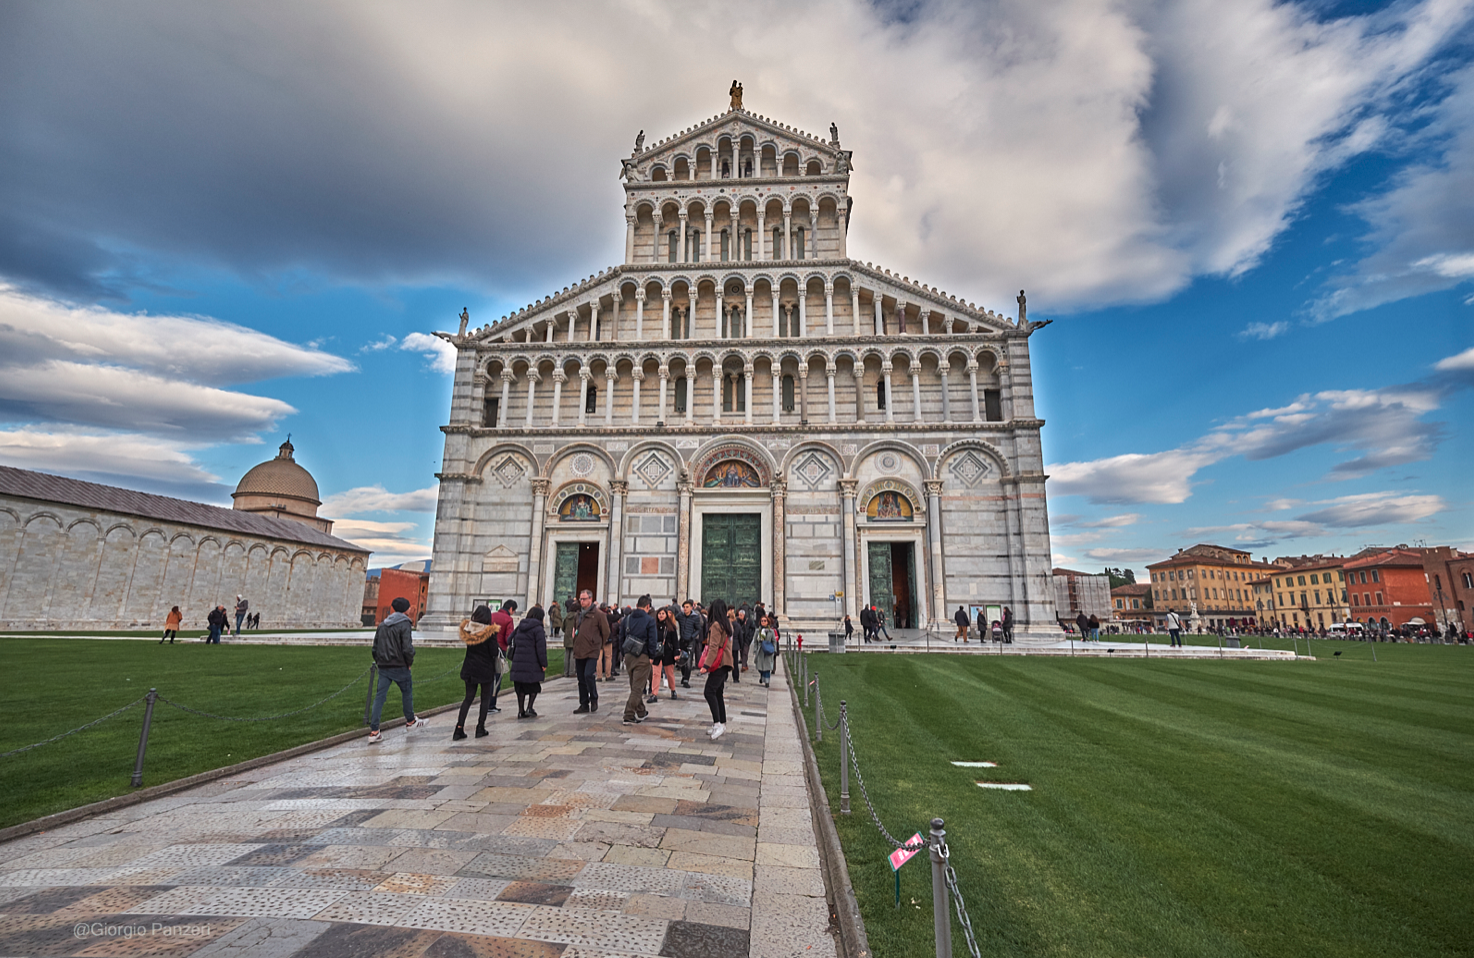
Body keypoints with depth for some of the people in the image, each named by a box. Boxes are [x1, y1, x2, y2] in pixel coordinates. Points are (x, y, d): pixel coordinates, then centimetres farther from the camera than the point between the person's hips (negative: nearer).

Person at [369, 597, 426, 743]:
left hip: (383, 667, 5)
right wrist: (409, 663, -5)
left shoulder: (382, 625, 9)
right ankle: (410, 721, 29)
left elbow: (375, 647, 13)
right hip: (399, 666, -5)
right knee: (407, 692, 14)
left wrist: (379, 662, 20)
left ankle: (374, 731, 1)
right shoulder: (404, 625, -12)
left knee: (379, 696, 5)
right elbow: (407, 648, -19)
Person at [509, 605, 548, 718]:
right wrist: (544, 663, -8)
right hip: (532, 664, -6)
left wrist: (514, 659, 23)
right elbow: (541, 647, -12)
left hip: (518, 662, 6)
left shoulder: (520, 627, 14)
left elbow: (514, 644, 18)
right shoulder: (537, 628, -9)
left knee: (520, 687, 11)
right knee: (534, 686, 9)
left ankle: (521, 711, 14)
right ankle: (529, 708, 2)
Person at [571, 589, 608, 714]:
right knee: (581, 680, 9)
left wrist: (599, 645, 5)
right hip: (579, 652, 6)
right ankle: (584, 705, 18)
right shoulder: (577, 615, 13)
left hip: (592, 652, -6)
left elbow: (606, 632, 1)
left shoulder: (598, 614, -4)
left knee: (588, 675, -18)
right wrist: (576, 644, 16)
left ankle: (594, 699, 4)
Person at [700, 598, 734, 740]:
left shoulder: (716, 625, -12)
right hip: (724, 664, 10)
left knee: (710, 692, -13)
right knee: (717, 693, 13)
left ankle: (718, 724, -19)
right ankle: (722, 724, 17)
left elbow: (714, 647, -19)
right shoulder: (726, 625, 15)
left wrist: (706, 665, -20)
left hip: (719, 663, -10)